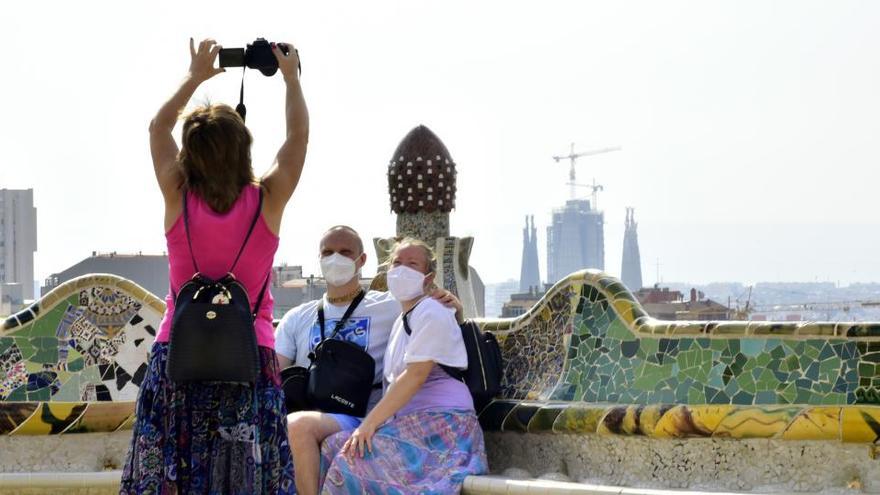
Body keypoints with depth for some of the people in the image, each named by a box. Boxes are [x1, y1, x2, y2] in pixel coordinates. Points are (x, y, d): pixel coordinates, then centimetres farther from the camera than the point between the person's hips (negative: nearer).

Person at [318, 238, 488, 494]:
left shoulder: (430, 312, -5)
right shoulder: (402, 320, 24)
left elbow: (416, 375, -16)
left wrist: (370, 422, -19)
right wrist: (370, 423, 3)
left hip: (439, 422, -8)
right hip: (409, 422, 8)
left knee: (355, 459, -28)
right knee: (334, 447, -12)